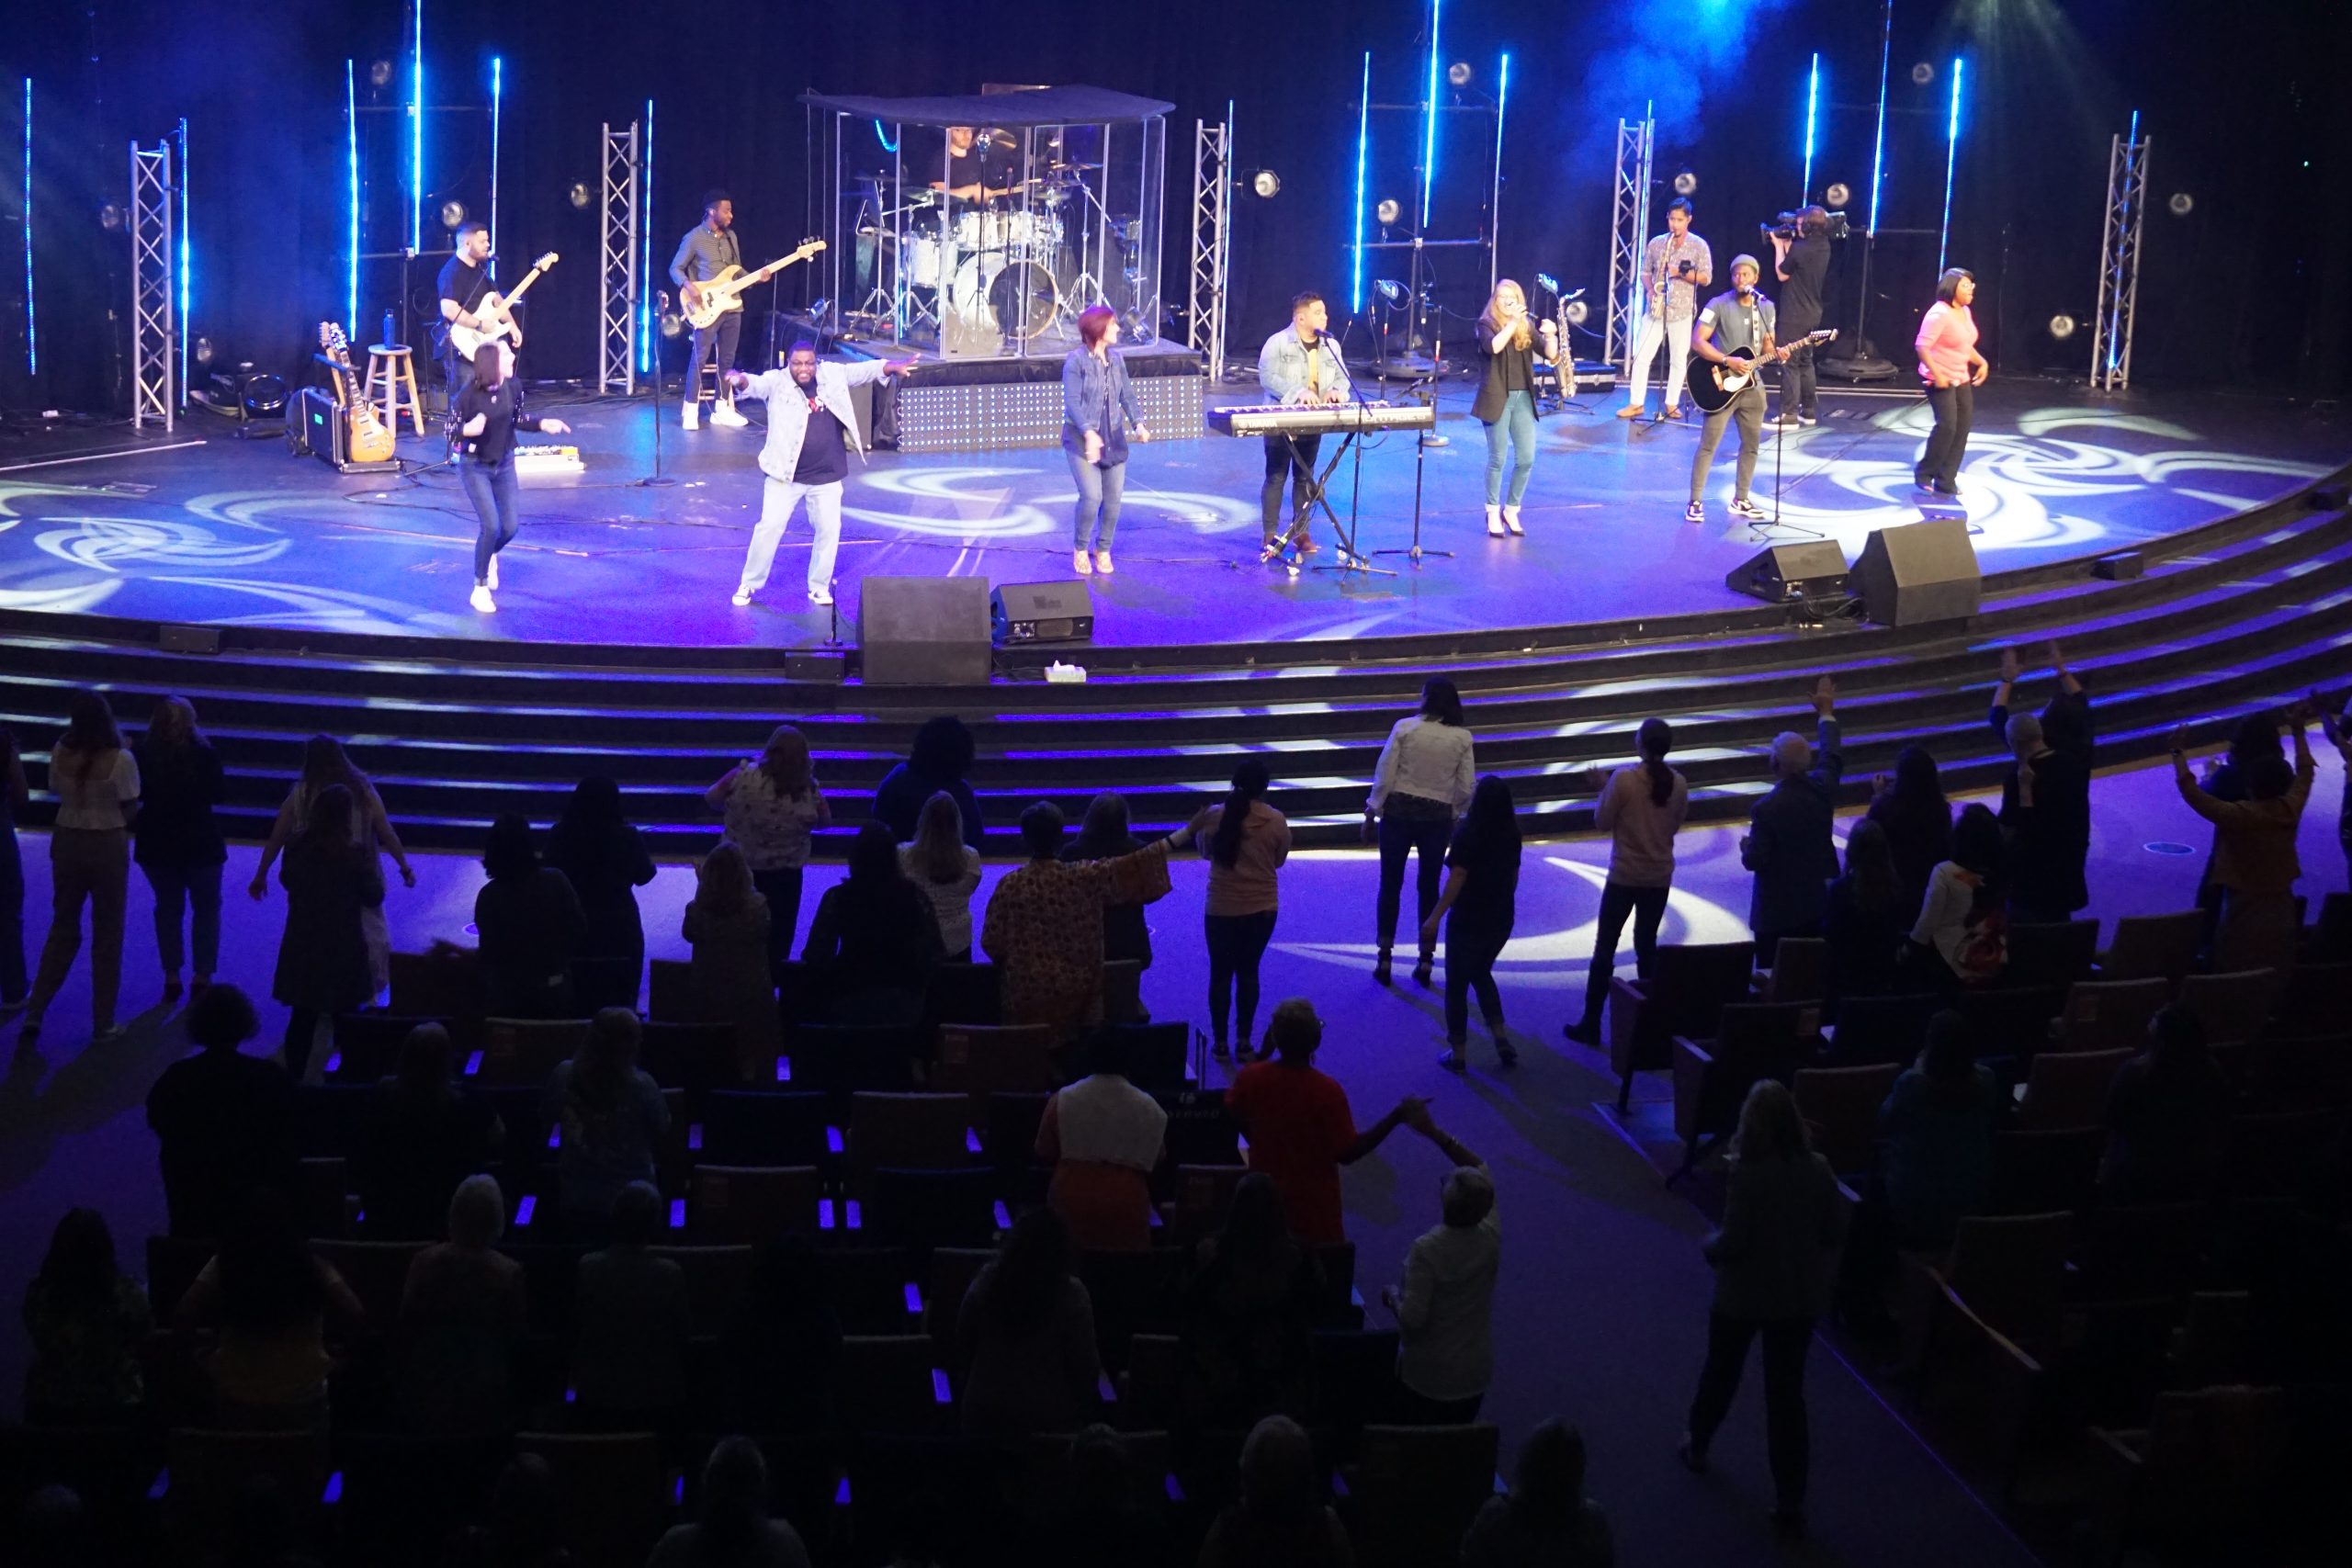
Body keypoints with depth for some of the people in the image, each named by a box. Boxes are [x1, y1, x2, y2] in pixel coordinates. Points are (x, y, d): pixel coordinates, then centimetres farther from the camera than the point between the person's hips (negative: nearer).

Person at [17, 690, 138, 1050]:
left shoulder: (60, 753, -7)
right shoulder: (120, 760, -17)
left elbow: (57, 792, 7)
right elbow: (129, 812, -9)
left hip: (67, 843, 3)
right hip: (108, 847, -3)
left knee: (62, 930, 16)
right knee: (107, 936, 10)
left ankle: (33, 1016, 10)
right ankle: (103, 1023, 17)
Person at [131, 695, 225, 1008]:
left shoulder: (142, 754, -10)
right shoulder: (205, 754, -12)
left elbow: (135, 794, -1)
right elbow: (215, 796, -1)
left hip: (156, 843, 2)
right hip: (199, 842, -2)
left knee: (167, 907, 16)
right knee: (206, 908, 14)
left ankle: (172, 979, 13)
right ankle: (203, 977, 9)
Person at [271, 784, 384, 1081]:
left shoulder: (297, 845, -7)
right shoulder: (356, 855, -19)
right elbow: (374, 896, -7)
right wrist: (373, 865, 7)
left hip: (302, 945, 3)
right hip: (342, 948, -3)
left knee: (302, 1020, 14)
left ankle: (294, 1080, 20)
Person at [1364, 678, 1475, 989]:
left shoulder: (1405, 728, -9)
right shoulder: (1462, 737, -4)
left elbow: (1384, 776, -10)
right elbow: (1466, 788, -3)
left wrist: (1371, 813, -2)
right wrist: (1453, 811, 16)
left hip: (1398, 811, -1)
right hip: (1438, 817, 1)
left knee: (1390, 884, 10)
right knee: (1429, 887, 13)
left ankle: (1384, 960, 12)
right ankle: (1426, 961, 15)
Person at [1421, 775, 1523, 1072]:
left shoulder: (1467, 833, -19)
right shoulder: (1511, 832, 0)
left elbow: (1457, 878, -22)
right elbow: (1514, 874, 10)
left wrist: (1435, 917, -18)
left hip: (1468, 919, -6)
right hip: (1501, 917, 6)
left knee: (1457, 984, 9)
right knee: (1481, 974, 25)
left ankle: (1458, 1053, 14)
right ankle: (1500, 1038, 13)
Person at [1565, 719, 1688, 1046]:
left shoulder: (1623, 779, -17)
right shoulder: (1678, 783, -4)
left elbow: (1602, 822, -8)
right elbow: (1675, 825, 8)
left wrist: (1603, 791, 6)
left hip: (1625, 876, -4)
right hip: (1660, 876, 4)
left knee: (1604, 948, 5)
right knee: (1647, 946, 16)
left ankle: (1591, 1024, 7)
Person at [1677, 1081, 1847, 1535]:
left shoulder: (1748, 1173, -23)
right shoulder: (1818, 1169, -9)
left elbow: (1733, 1242, -21)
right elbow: (1835, 1233, 0)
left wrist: (1709, 1246, 0)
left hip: (1744, 1294, -3)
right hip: (1798, 1296, 3)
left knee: (1720, 1373, 23)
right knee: (1787, 1393, 8)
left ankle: (1697, 1445, 47)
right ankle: (1791, 1501, 8)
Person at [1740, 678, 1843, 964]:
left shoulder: (1766, 809, -23)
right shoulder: (1822, 787, -6)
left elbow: (1754, 861, -17)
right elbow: (1831, 758, 17)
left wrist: (1746, 847, 7)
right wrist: (1826, 713, 30)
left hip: (1777, 910, -6)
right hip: (1816, 903, 6)